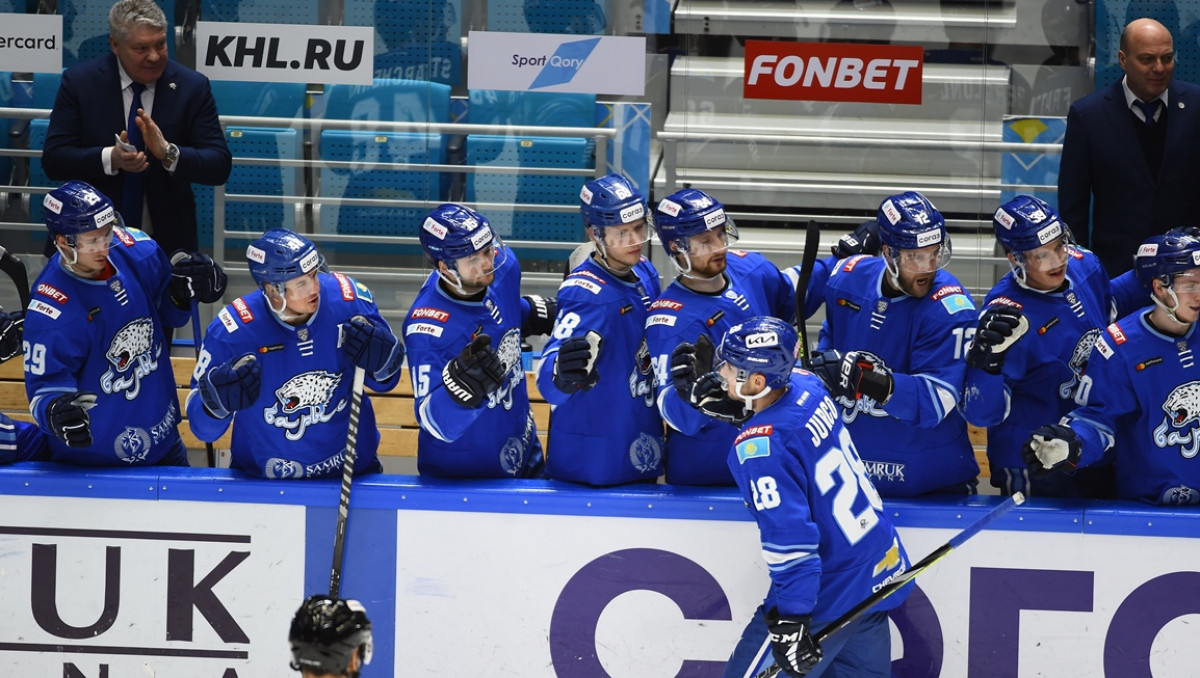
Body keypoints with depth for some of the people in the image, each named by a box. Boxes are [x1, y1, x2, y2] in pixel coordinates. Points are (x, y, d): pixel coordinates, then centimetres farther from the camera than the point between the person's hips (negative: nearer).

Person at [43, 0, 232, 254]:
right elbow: (53, 159, -9)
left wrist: (169, 153, -28)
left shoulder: (193, 87, -7)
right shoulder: (79, 81, -7)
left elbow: (220, 166, -9)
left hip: (169, 241, 1)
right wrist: (110, 158, -27)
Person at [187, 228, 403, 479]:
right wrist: (218, 401, -31)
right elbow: (203, 428, -10)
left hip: (351, 470, -2)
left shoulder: (349, 299, -11)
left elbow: (385, 382, 4)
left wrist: (380, 360, -18)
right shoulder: (233, 330, -17)